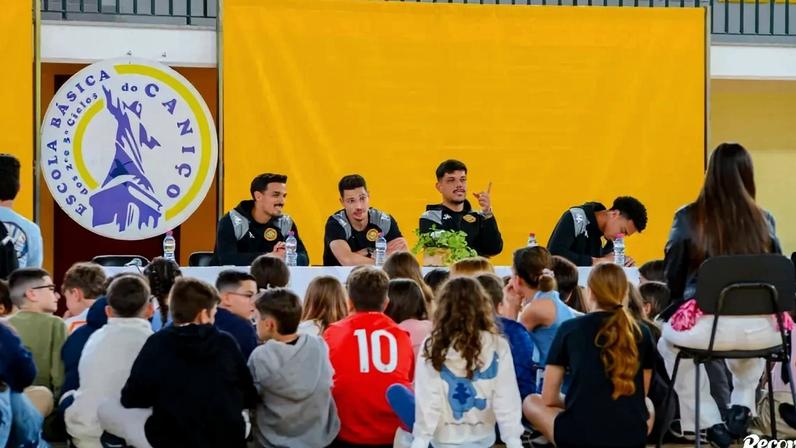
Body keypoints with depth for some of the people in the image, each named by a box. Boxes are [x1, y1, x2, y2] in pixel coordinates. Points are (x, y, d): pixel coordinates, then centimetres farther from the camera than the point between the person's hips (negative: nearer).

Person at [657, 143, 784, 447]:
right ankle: (742, 405, 28)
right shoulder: (763, 220, 8)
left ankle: (709, 421, 23)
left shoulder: (688, 218, 2)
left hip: (706, 326, -3)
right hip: (761, 330, 3)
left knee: (668, 342, 32)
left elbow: (673, 276, 10)